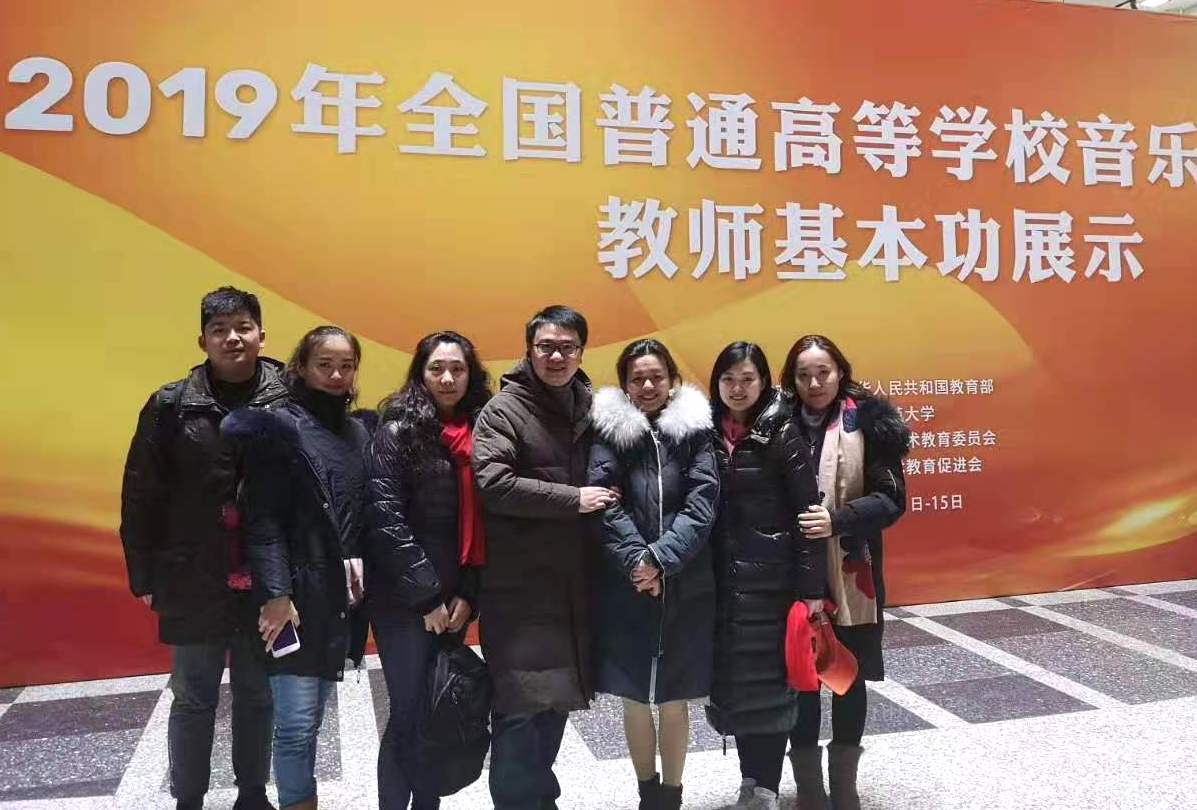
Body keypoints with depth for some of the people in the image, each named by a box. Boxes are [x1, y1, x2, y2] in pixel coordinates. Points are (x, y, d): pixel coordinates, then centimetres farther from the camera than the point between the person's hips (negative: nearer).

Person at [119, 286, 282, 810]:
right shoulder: (171, 405, -2)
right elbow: (141, 496, 2)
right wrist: (145, 576, 2)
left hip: (267, 581, 0)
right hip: (194, 582, 0)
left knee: (257, 696, 16)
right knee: (193, 699, 14)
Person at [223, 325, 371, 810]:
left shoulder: (358, 433, 12)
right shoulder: (279, 425, -7)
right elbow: (262, 519, -13)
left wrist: (359, 563, 4)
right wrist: (275, 594, -18)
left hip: (340, 597, 6)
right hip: (296, 595, -6)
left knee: (310, 721, 14)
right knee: (296, 725, -3)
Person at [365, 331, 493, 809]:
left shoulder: (480, 434, 8)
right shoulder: (397, 432, -6)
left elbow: (483, 526, 8)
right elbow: (385, 520, -14)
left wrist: (467, 594, -2)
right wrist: (427, 596, -14)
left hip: (454, 600, 5)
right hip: (403, 602, -5)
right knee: (409, 713, 0)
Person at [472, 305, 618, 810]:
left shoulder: (588, 407, 10)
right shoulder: (505, 409, -8)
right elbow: (493, 484, -20)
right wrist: (572, 500, -17)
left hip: (574, 582, 6)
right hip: (520, 587, -6)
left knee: (559, 699, 16)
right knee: (522, 706, -4)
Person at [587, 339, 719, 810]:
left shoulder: (694, 429, 2)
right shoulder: (609, 430, 1)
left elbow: (703, 501, -6)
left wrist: (661, 559, -15)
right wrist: (635, 560, -17)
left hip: (685, 586, 0)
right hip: (626, 586, 0)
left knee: (674, 698, 8)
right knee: (634, 696, 9)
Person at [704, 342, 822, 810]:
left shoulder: (782, 433, -8)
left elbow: (807, 511, -10)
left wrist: (810, 586, -13)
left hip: (771, 576, -4)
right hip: (721, 577, 4)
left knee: (768, 680, 4)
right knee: (731, 677, 11)